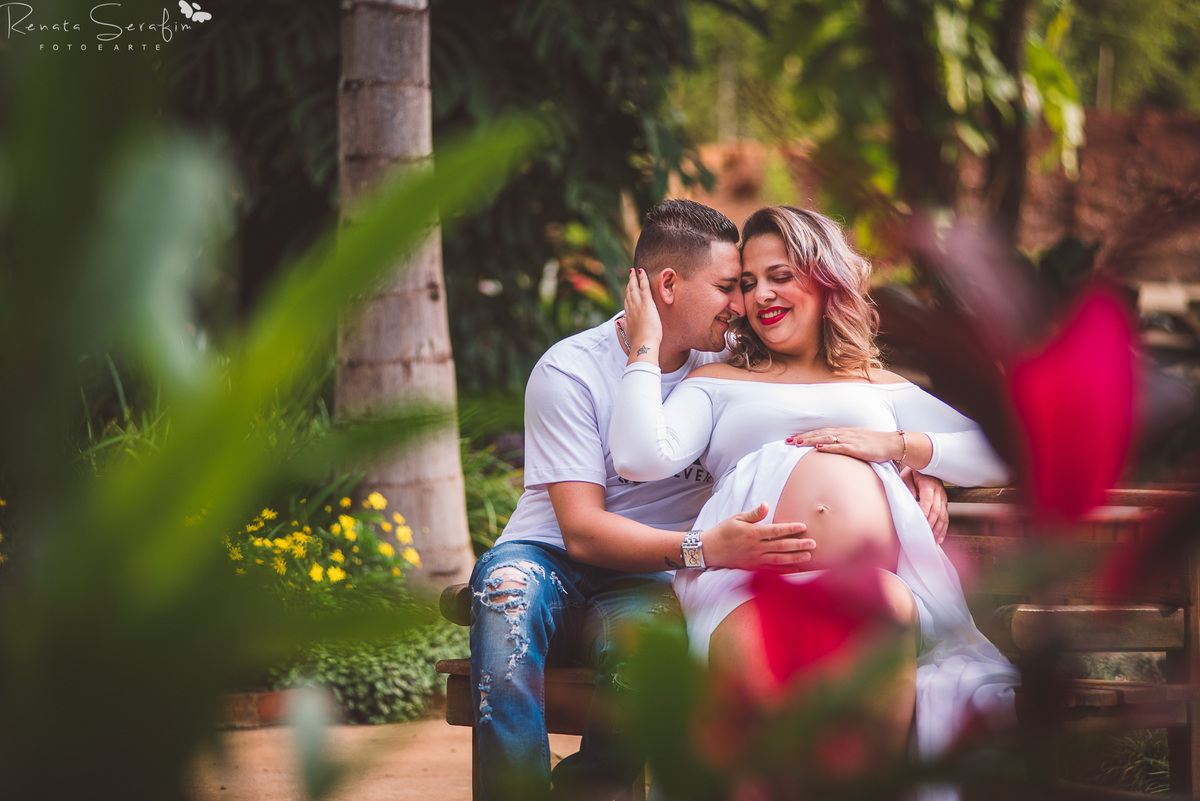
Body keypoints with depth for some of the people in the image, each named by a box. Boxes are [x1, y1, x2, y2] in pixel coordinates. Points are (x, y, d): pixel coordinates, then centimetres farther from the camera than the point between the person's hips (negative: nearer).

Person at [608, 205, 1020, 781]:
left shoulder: (882, 388, 34)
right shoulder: (719, 382, 31)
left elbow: (1002, 456, 23)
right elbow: (643, 457, 10)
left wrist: (897, 446, 9)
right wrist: (645, 346, 19)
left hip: (878, 571, 1)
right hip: (746, 576, -1)